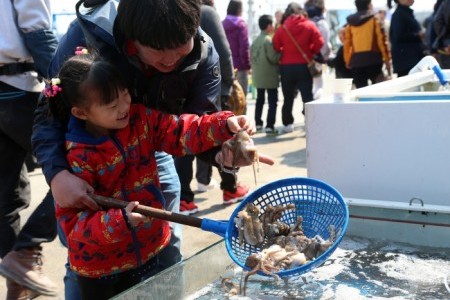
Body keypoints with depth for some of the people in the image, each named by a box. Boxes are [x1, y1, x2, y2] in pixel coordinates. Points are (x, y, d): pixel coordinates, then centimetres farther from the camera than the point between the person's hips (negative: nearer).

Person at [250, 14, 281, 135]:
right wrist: (281, 52, -2)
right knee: (272, 101, -3)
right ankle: (270, 126, -7)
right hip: (270, 76, -8)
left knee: (260, 99, 18)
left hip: (258, 75, 8)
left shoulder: (255, 40, 8)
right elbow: (273, 58, -18)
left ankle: (258, 123, 24)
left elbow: (251, 57, 11)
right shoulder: (269, 40, -15)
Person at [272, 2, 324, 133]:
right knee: (307, 96, 1)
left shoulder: (282, 28, -1)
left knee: (288, 97, 12)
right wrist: (311, 53, 11)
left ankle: (288, 123, 17)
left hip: (286, 67, 1)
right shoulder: (310, 25, -3)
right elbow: (319, 43, -7)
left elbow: (276, 46, -1)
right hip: (304, 66, -1)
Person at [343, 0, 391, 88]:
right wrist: (387, 58, 1)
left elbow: (347, 43, 10)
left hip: (356, 60, 3)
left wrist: (348, 62, 17)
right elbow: (381, 40, -4)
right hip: (372, 58, -3)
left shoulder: (350, 22, 10)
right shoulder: (374, 20, 0)